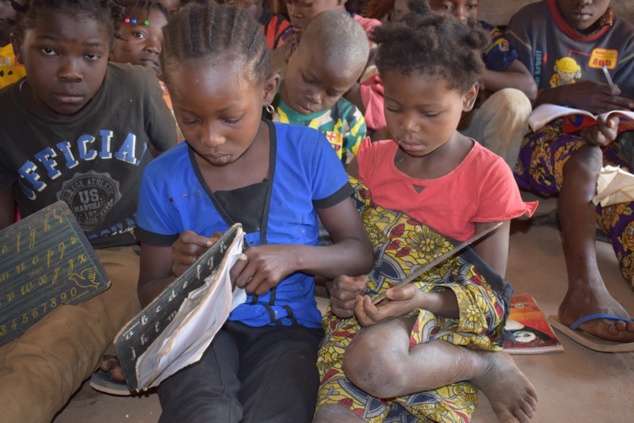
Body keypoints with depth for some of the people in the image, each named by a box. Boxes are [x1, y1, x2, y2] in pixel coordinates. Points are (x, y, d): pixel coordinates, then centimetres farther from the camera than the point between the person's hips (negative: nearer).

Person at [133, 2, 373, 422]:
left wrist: (294, 256, -18)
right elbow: (150, 291, 9)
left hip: (288, 327, 1)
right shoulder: (164, 179, -2)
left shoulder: (307, 151, -4)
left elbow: (360, 253, 1)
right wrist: (183, 273, -14)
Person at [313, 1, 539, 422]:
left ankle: (483, 365, -8)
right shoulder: (370, 161, 8)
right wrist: (342, 286, -11)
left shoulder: (488, 175, -2)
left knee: (373, 360, -37)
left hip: (442, 319, -3)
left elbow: (491, 292, -2)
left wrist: (425, 300, -21)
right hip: (365, 311, 4)